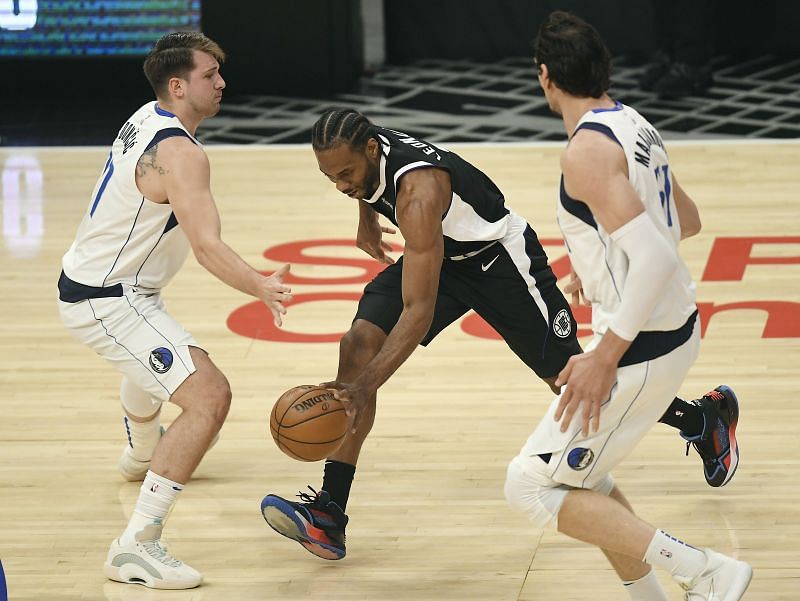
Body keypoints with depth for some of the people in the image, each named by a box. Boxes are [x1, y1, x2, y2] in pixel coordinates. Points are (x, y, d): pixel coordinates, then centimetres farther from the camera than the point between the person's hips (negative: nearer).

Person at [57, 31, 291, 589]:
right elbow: (207, 245, -36)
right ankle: (136, 546, -24)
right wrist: (260, 287, -50)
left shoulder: (146, 119, 5)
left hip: (89, 281, 11)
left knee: (157, 361, 41)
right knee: (209, 396, -21)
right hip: (109, 302, -11)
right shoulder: (180, 153, -25)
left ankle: (141, 452, 74)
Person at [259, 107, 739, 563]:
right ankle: (329, 515, -16)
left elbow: (419, 311, -44)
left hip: (501, 260, -7)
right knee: (359, 345, -14)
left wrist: (366, 386, -51)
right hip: (442, 255, 7)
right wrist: (367, 220, 24)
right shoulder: (359, 152, -18)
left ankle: (701, 420, 31)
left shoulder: (418, 192, -40)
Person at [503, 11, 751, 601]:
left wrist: (605, 358, -29)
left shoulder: (587, 149, -21)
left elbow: (655, 258, -30)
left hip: (641, 348, -9)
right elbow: (688, 220, 24)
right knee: (580, 468, 24)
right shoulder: (635, 127, 8)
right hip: (675, 330, 10)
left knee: (533, 483, -2)